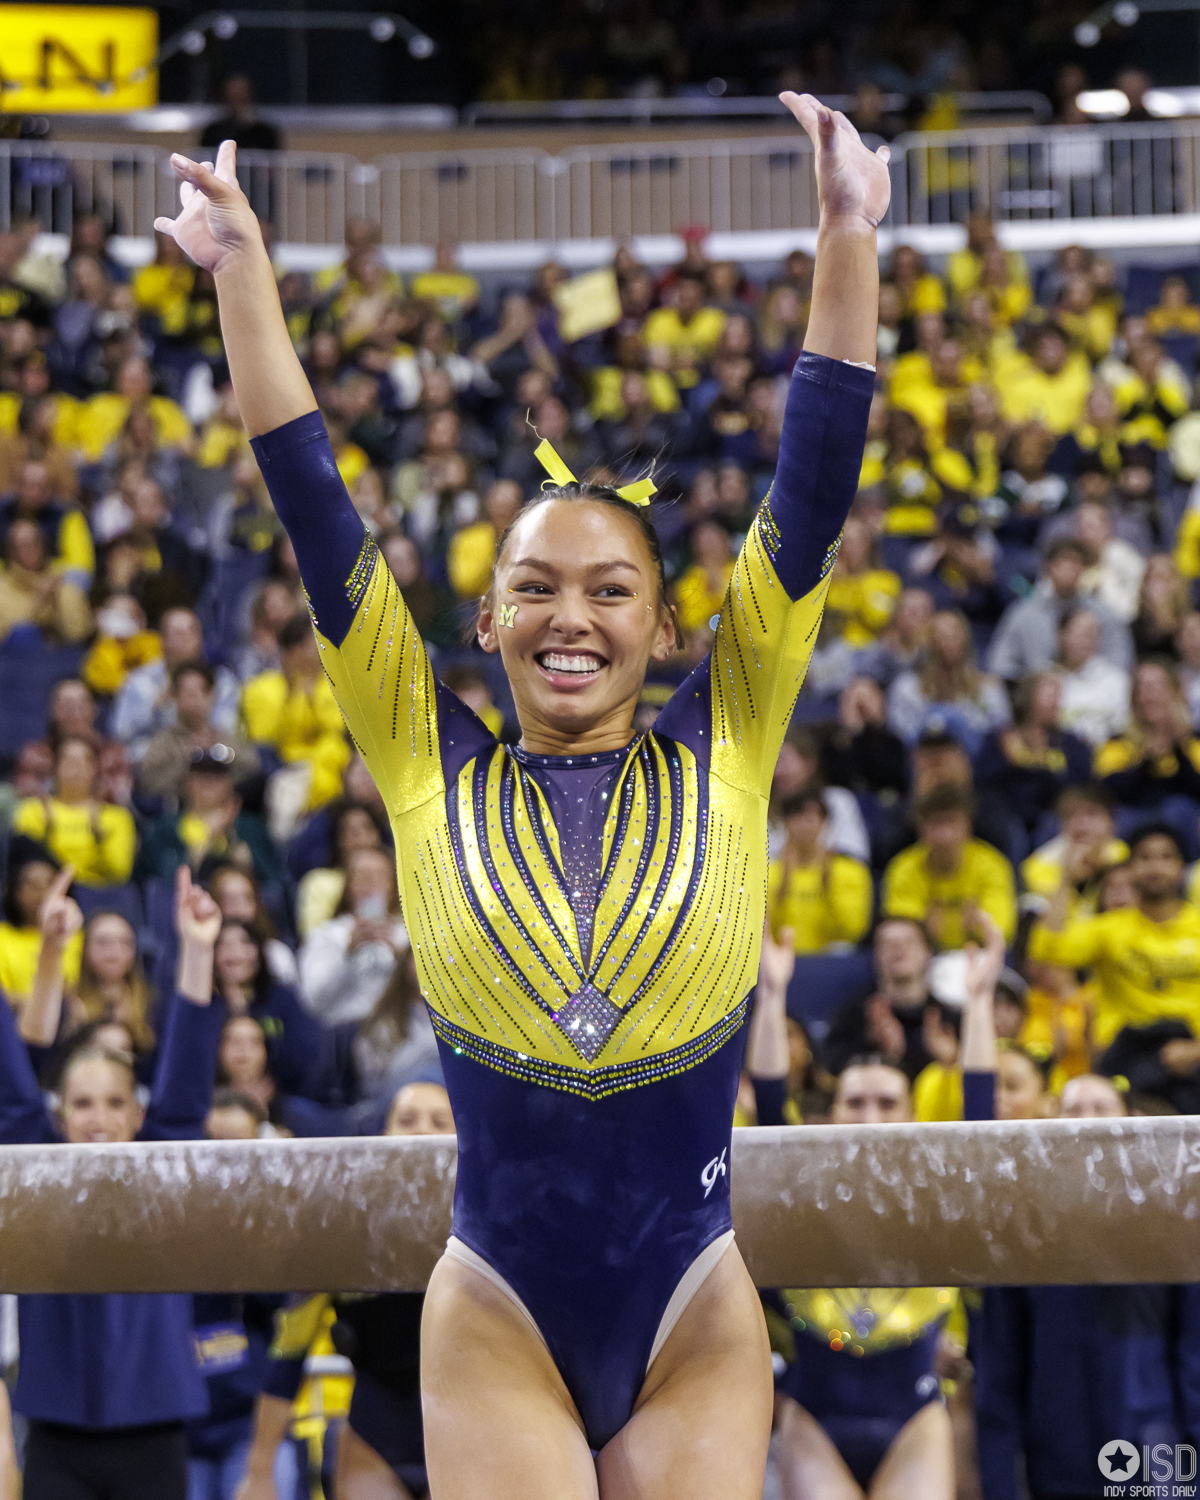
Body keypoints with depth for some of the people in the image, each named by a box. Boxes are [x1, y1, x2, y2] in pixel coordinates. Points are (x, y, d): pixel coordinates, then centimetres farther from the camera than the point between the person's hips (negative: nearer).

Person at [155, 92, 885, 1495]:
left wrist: (848, 239, -4)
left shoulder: (721, 756, 3)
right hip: (496, 1319, 0)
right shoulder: (435, 773, 3)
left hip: (696, 1323, 0)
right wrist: (242, 270, 3)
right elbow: (313, 508, 4)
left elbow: (809, 498, 0)